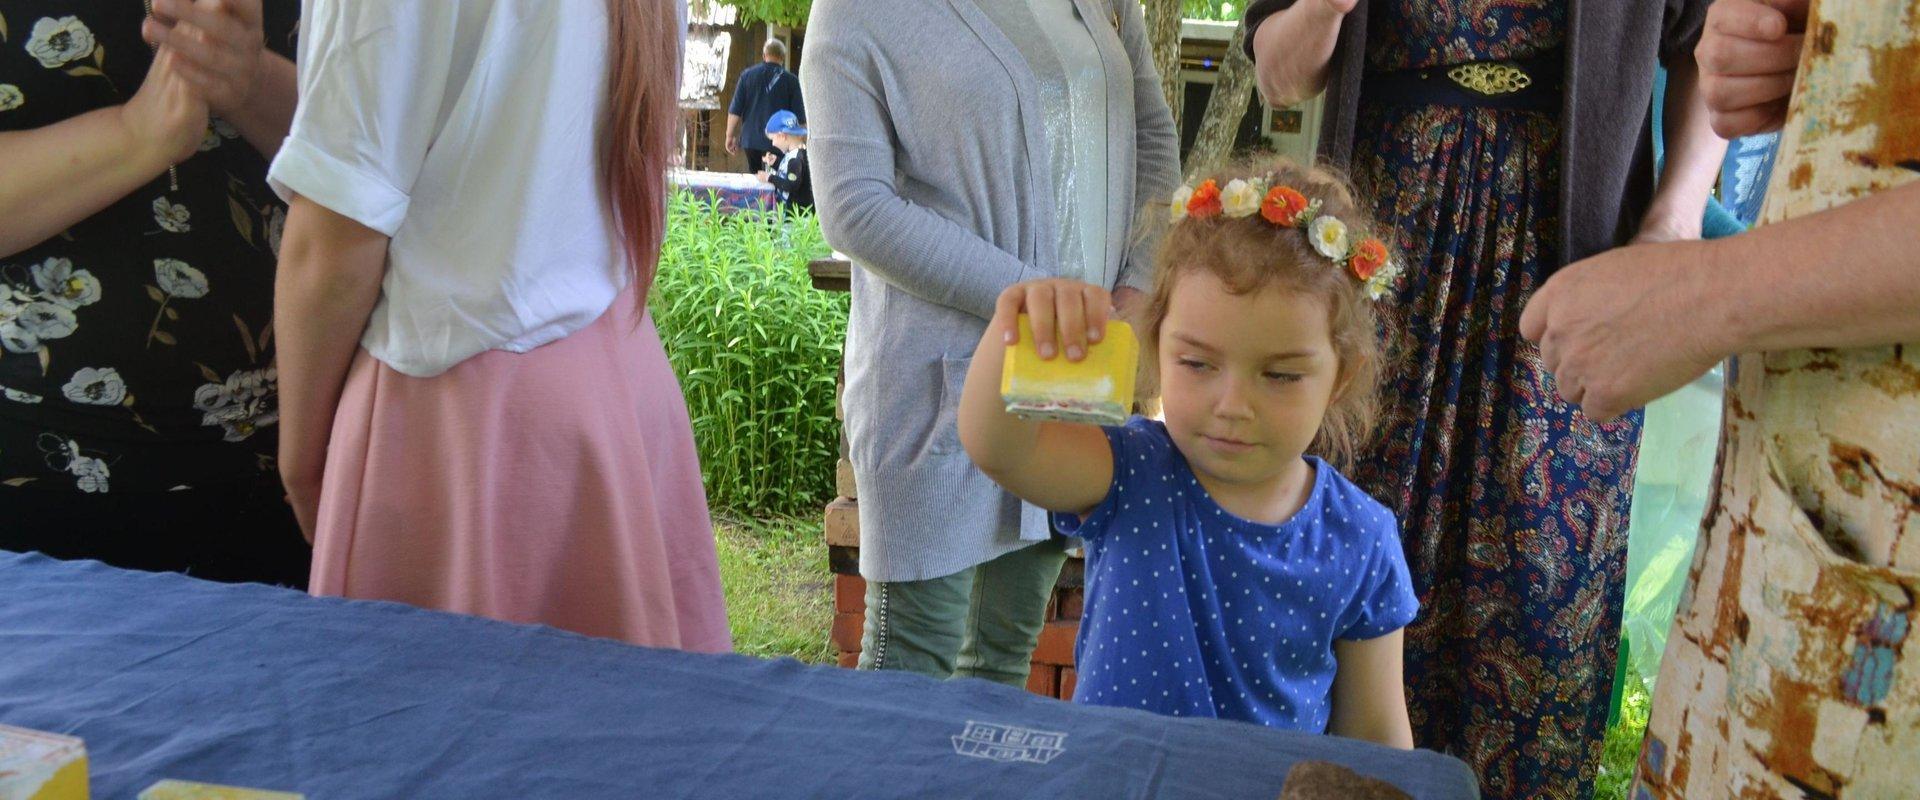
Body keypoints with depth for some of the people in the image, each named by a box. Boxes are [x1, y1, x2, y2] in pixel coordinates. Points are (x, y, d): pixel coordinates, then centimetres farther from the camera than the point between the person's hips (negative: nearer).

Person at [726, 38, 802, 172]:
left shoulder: (747, 75, 2)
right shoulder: (791, 80, -4)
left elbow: (735, 111, 2)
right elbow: (799, 116, -4)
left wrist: (731, 136, 10)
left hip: (751, 140, 3)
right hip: (778, 142, -3)